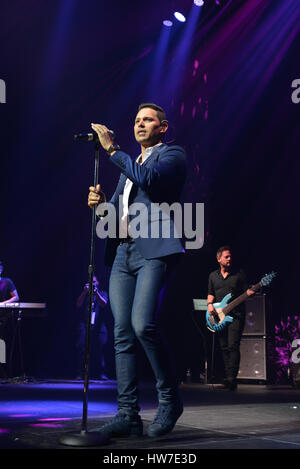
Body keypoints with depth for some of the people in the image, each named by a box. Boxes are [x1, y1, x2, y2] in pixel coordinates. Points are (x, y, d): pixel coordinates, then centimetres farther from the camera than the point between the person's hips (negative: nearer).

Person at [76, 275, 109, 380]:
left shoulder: (102, 293, 16)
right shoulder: (84, 294, 17)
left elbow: (103, 304, -4)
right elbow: (78, 305, 0)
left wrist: (96, 293, -19)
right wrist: (85, 292, -12)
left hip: (99, 326, 0)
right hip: (85, 325, 0)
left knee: (101, 349, -5)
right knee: (81, 348, -12)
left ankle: (102, 373, 0)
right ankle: (80, 373, -10)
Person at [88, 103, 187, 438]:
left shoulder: (172, 155, 7)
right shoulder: (128, 166, 29)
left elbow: (150, 179, -15)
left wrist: (112, 149, -11)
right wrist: (101, 203, 4)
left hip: (154, 250, -7)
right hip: (123, 252, 7)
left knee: (143, 324, -22)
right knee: (122, 333, -1)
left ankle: (169, 399, -4)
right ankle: (128, 415, 1)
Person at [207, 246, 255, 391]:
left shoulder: (239, 274, 5)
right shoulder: (213, 276, 15)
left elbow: (246, 292, 3)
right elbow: (210, 294, 21)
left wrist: (251, 292, -19)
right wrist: (210, 304, 2)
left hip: (236, 315, -4)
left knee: (233, 346, -16)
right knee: (224, 347, 6)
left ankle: (231, 377, -20)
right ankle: (228, 377, 12)